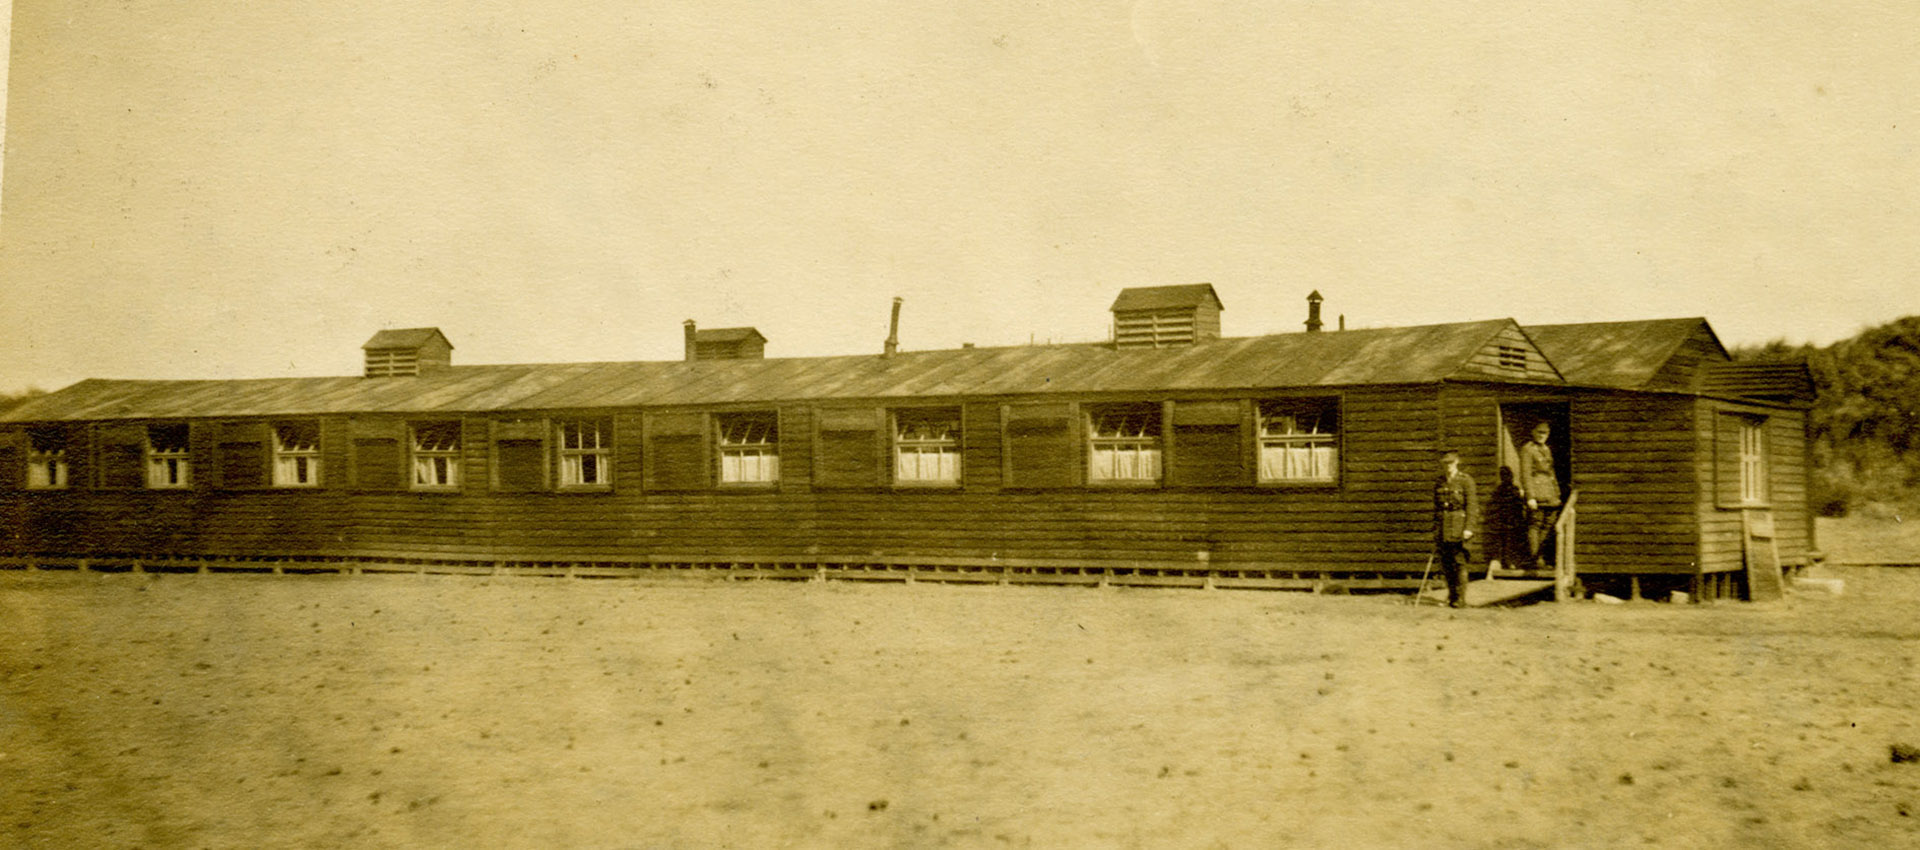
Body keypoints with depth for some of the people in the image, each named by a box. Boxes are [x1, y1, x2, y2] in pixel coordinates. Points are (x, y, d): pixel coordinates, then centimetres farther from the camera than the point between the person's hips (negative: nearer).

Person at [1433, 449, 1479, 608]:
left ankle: (1460, 599, -4)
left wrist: (1468, 528, -14)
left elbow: (1472, 505, -6)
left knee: (1459, 562, -7)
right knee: (1445, 562, 5)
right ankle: (1451, 595, 18)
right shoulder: (1438, 482, 13)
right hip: (1443, 527, 5)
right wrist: (1435, 528, 14)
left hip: (1459, 526, -5)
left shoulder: (1466, 480, -2)